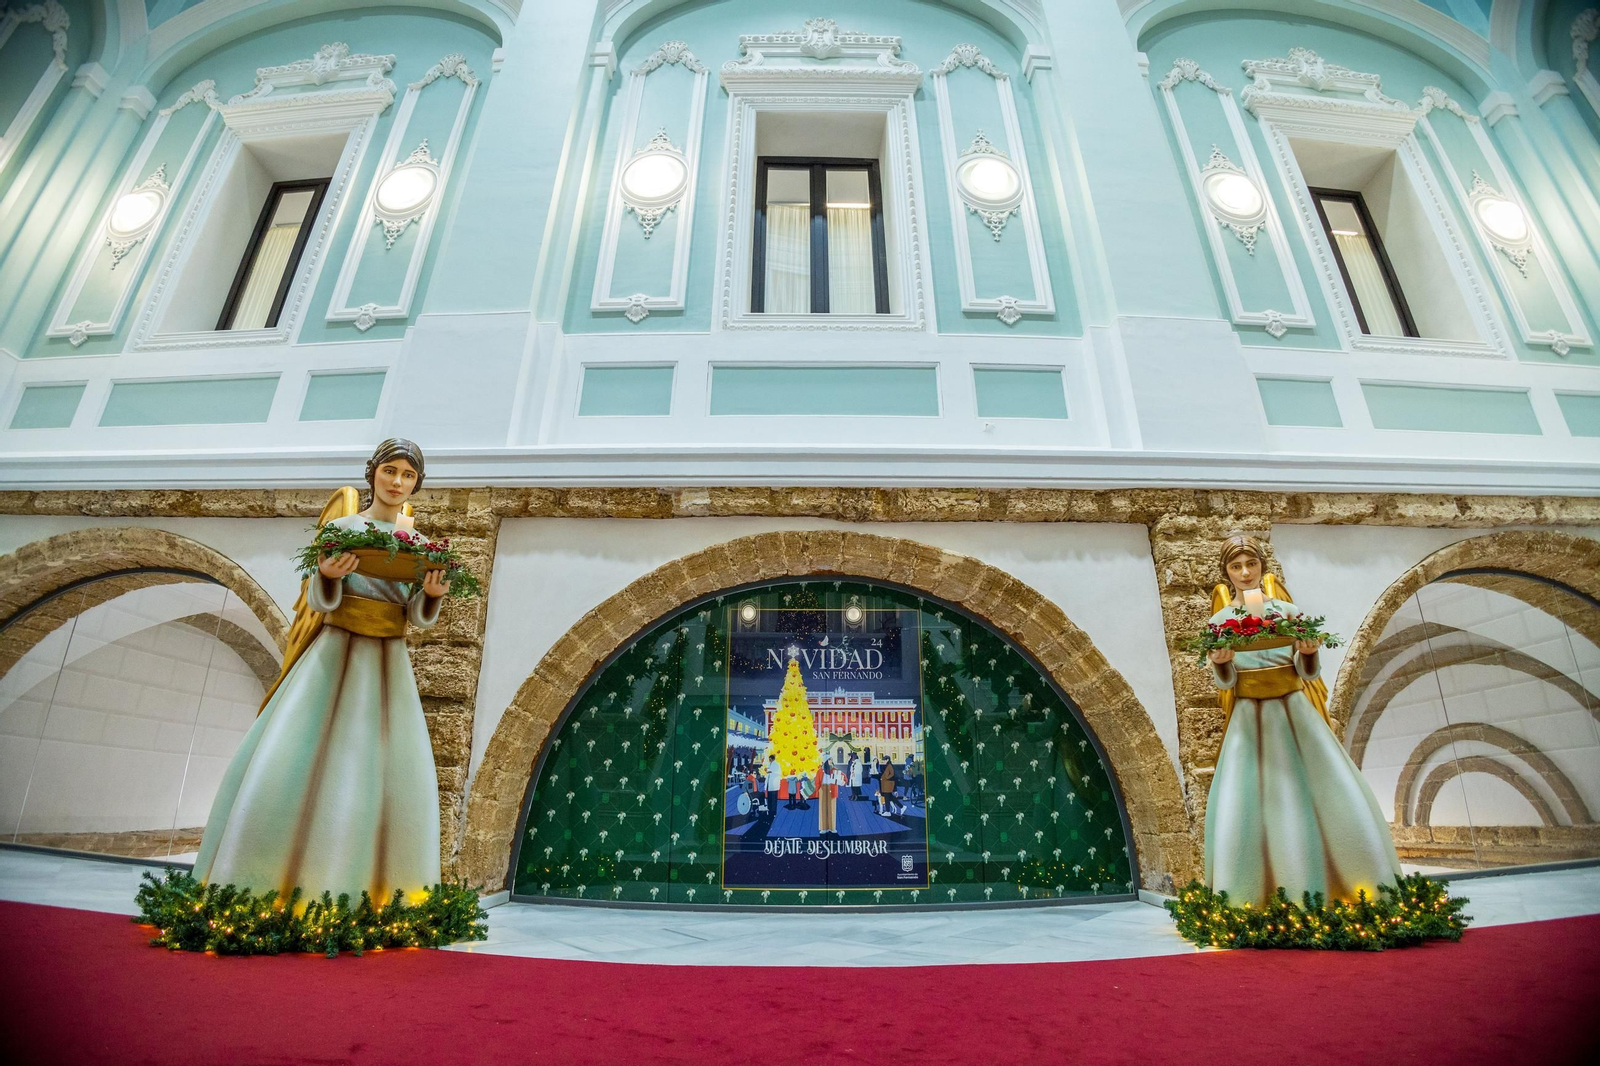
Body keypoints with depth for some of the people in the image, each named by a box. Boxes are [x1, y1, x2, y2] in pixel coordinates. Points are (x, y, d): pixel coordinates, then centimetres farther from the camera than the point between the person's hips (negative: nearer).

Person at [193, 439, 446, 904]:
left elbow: (418, 617, 4)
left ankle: (369, 894, 5)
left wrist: (432, 595, -18)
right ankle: (266, 886, 6)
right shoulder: (340, 526, 4)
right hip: (334, 656, -1)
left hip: (387, 665, 2)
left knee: (394, 776, -5)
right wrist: (326, 576, -23)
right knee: (289, 762, -8)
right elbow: (321, 602, -1)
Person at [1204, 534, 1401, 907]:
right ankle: (1250, 901, 5)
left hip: (1294, 712, 1)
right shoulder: (1220, 620, 2)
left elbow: (1307, 673, 1)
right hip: (1248, 719, -1)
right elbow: (1225, 682, -4)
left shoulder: (1287, 610, 3)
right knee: (1241, 806, -6)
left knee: (1332, 795, -3)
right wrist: (1220, 663, -25)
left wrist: (1309, 652, -20)